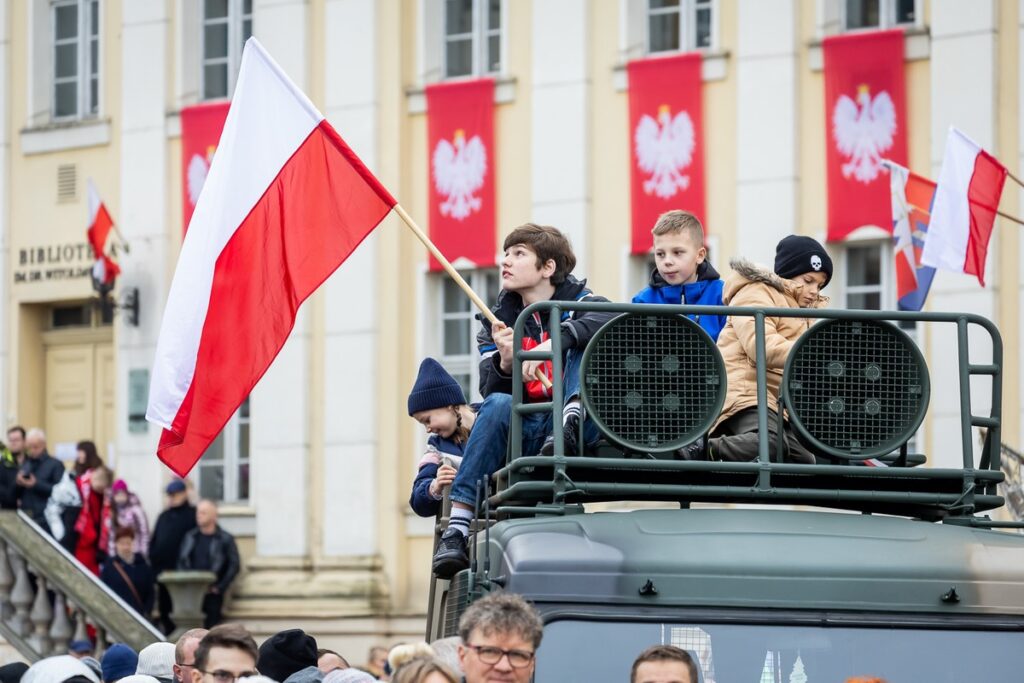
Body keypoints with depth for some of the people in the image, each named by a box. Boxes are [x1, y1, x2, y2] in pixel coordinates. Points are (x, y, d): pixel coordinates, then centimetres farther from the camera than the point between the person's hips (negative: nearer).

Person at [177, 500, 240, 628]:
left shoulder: (226, 539, 2)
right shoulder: (190, 537, 14)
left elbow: (233, 566, -2)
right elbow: (181, 561, 14)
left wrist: (219, 588, -10)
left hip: (212, 593, -3)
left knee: (211, 626, -7)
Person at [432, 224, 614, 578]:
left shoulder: (576, 301, 3)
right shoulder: (500, 320, 11)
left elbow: (613, 320, -22)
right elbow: (490, 391, 1)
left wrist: (553, 343, -34)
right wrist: (504, 361, -21)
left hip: (583, 430, -2)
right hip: (524, 435, 2)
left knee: (583, 342, -15)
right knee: (497, 406, -30)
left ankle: (573, 420, -41)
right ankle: (456, 529, -39)